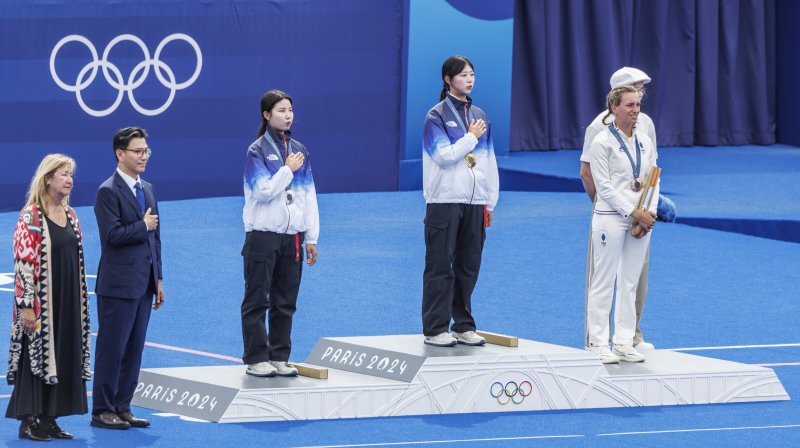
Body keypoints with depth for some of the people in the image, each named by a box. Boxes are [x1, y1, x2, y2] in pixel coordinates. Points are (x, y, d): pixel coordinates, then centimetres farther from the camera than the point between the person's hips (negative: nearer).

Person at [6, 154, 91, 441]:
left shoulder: (70, 215, 10)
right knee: (36, 354, -2)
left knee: (63, 356, 8)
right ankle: (28, 421, 5)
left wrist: (81, 301, 16)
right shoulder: (31, 217, -12)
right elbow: (23, 263, -16)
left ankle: (48, 419, 16)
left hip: (68, 300, 7)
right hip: (41, 301, -7)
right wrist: (26, 306, -19)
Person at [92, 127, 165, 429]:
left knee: (134, 350, 10)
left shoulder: (147, 189, 15)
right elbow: (112, 235, -22)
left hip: (143, 285, 8)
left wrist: (158, 280, 16)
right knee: (112, 349, -3)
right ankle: (102, 411, 3)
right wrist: (143, 226, -8)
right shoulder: (108, 192, -12)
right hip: (119, 285, -8)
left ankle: (122, 407, 17)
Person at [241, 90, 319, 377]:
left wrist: (311, 238, 10)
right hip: (263, 235, -5)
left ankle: (279, 357, 16)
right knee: (257, 301, 0)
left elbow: (309, 196, 13)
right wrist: (288, 170, -9)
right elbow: (263, 191, -16)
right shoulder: (257, 151, -5)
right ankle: (256, 360, 4)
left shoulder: (299, 151, 11)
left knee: (285, 302, 9)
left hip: (292, 237, 5)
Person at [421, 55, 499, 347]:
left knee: (468, 266, 8)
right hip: (445, 201, -6)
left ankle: (463, 325, 16)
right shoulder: (437, 116, -3)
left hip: (474, 202, 6)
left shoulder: (479, 117, 14)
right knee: (440, 266, -4)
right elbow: (444, 155, -15)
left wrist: (490, 202, 14)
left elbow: (489, 161, 17)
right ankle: (435, 329, -1)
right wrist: (472, 137, -7)